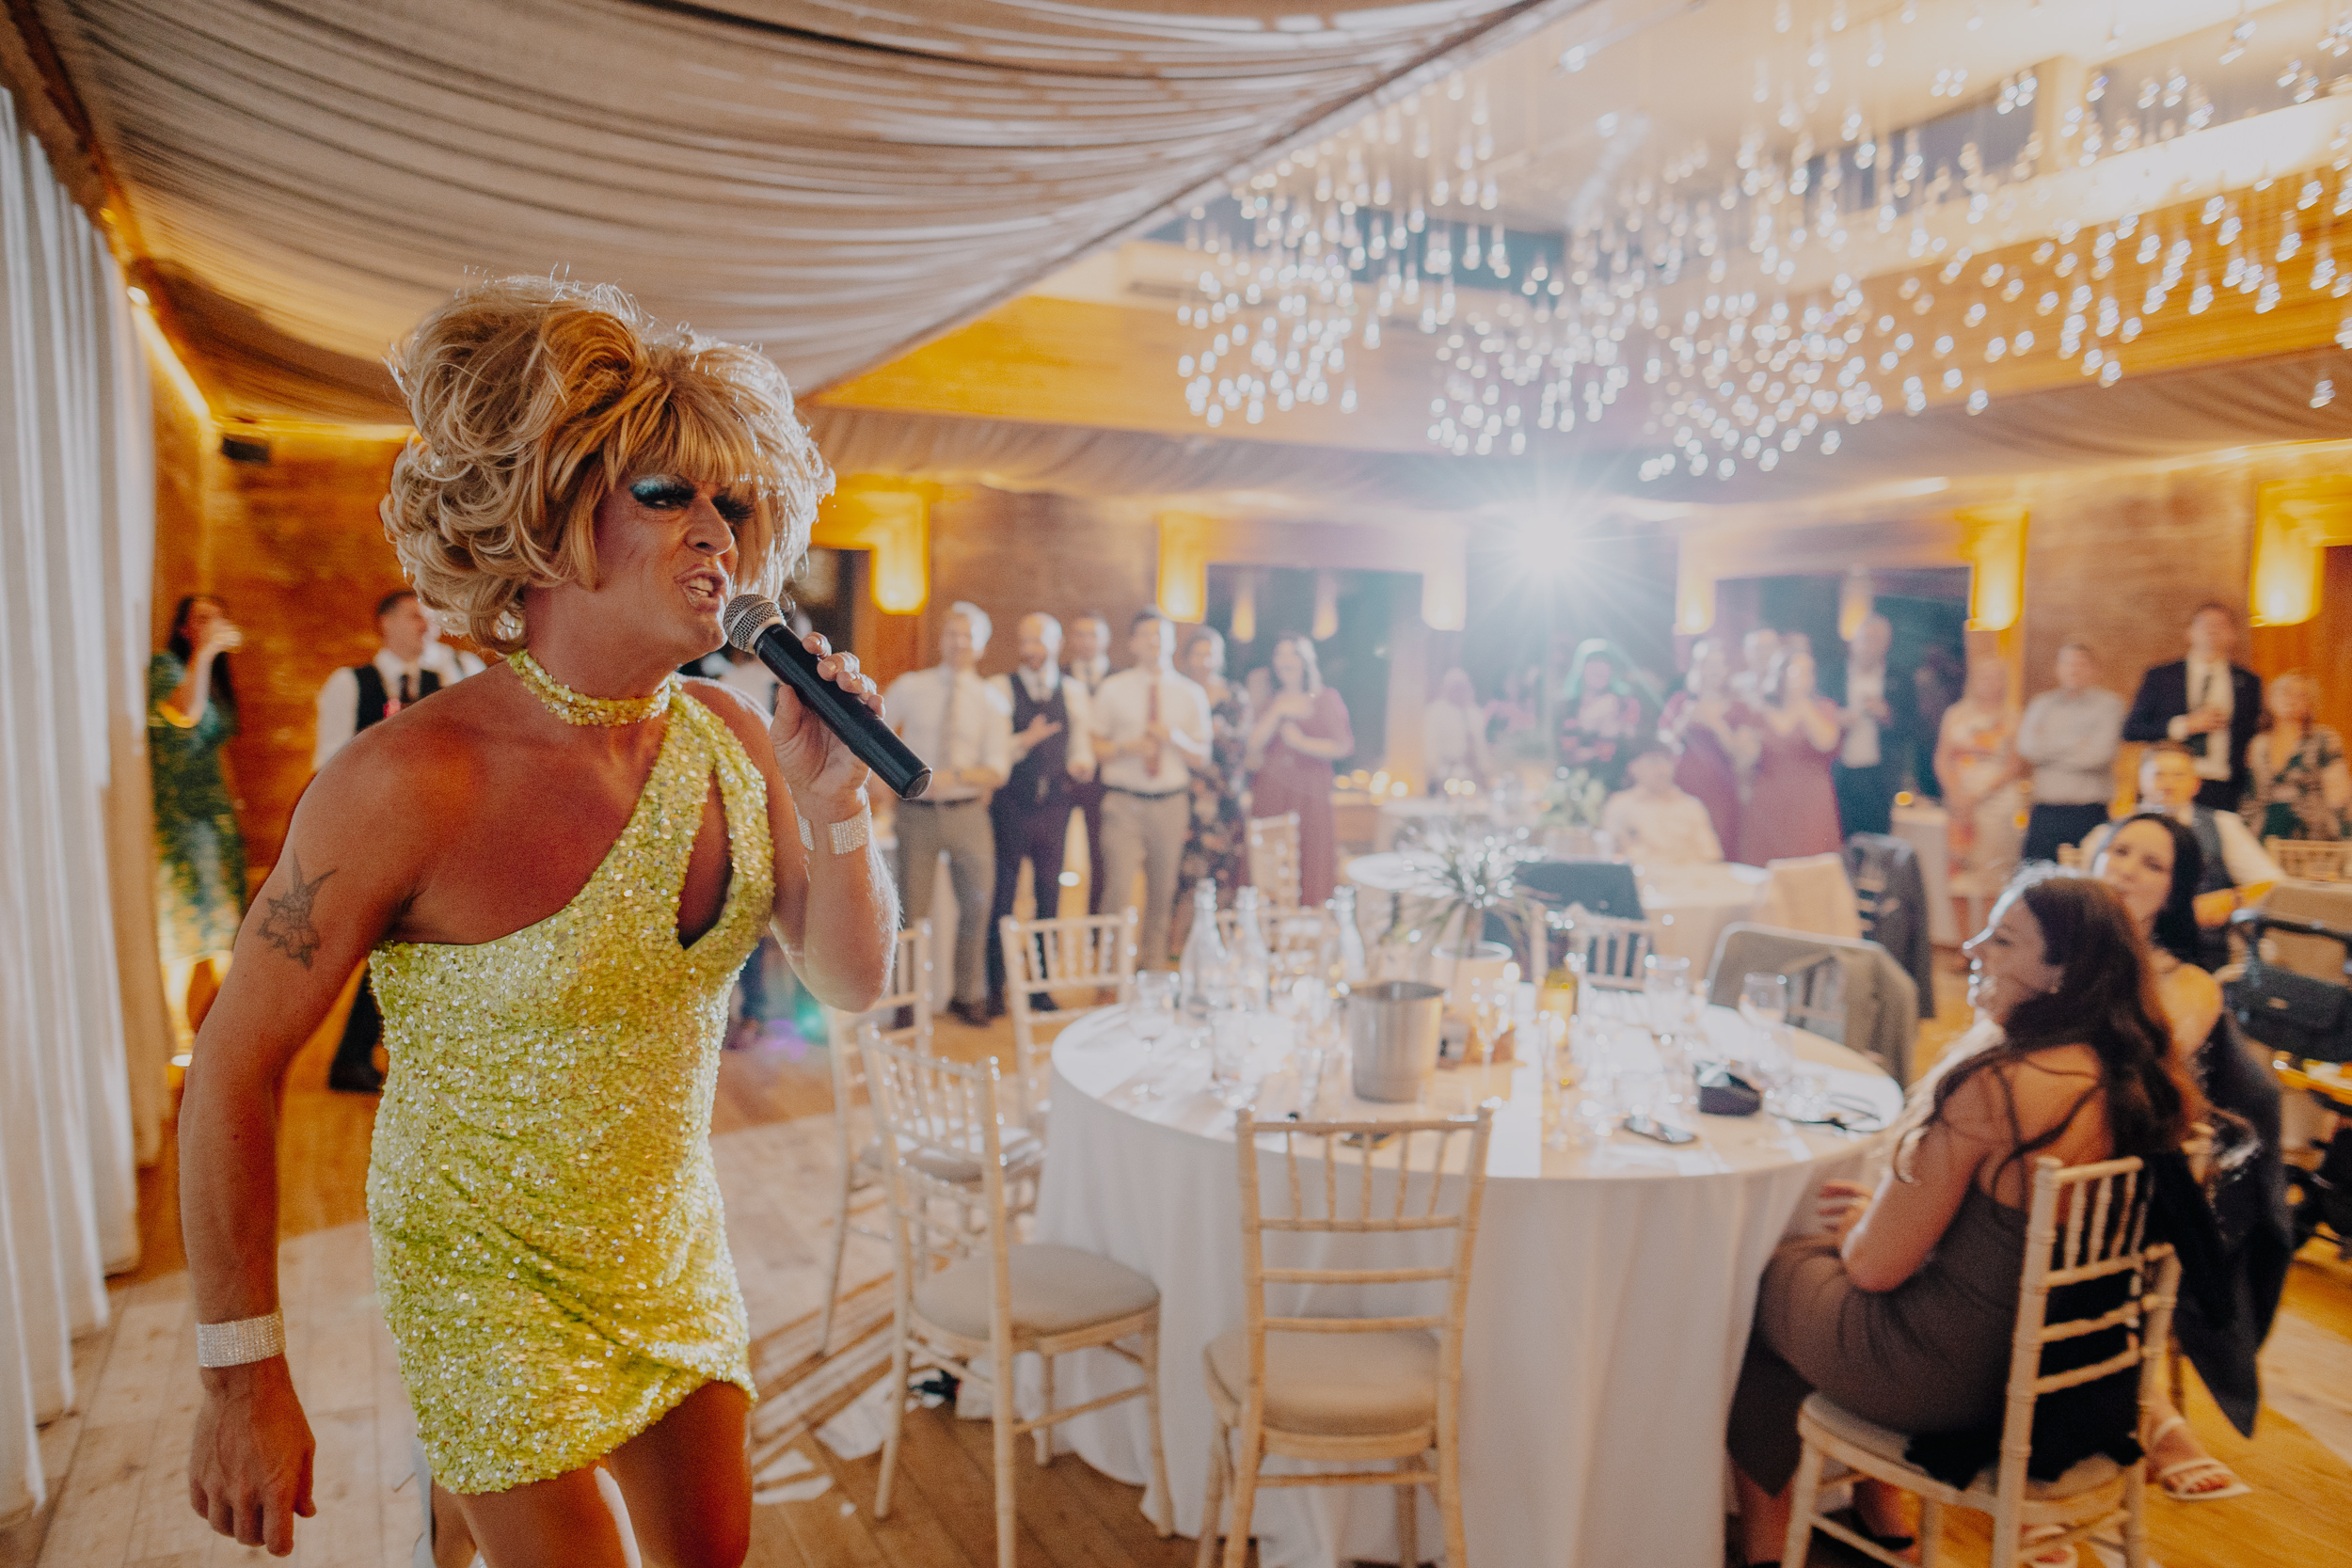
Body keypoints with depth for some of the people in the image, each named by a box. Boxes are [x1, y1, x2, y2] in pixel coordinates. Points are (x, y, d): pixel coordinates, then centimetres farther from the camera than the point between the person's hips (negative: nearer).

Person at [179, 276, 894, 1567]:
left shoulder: (733, 745, -8)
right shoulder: (411, 784, -23)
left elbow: (854, 985, -2)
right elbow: (236, 1065, -14)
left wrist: (834, 803, -19)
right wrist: (242, 1375, -9)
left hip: (675, 1251, 5)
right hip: (493, 1273, -5)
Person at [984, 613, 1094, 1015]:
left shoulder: (1073, 692, 9)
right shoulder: (1000, 688, -1)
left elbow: (1081, 749, 10)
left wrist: (1081, 763, -12)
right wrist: (1024, 741, -24)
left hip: (1054, 803, 3)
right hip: (1011, 804, -3)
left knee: (1049, 894, 8)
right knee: (1002, 894, 1)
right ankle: (994, 988, 12)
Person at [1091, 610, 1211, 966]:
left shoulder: (1191, 694, 8)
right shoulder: (1112, 690, 2)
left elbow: (1202, 756, 7)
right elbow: (1093, 746, 3)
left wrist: (1175, 738, -12)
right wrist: (1127, 748, -15)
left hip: (1172, 801, 3)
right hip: (1124, 801, -3)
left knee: (1163, 891, 10)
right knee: (1120, 888, -12)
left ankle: (1152, 964, 24)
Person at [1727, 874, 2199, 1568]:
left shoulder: (1992, 1087, -30)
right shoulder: (2133, 1079, -6)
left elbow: (1876, 1267, -21)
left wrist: (1859, 1227, 1)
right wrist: (1886, 1208, 11)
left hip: (1948, 1378, -8)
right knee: (1816, 1252, 27)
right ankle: (1879, 1504, 37)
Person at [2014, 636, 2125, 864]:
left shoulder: (2109, 704, 2)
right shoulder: (2041, 705, 13)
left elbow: (2098, 755, -9)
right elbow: (2026, 750, -1)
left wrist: (2045, 749, 0)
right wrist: (2076, 743, -3)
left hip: (2088, 815, -3)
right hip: (2045, 813, 3)